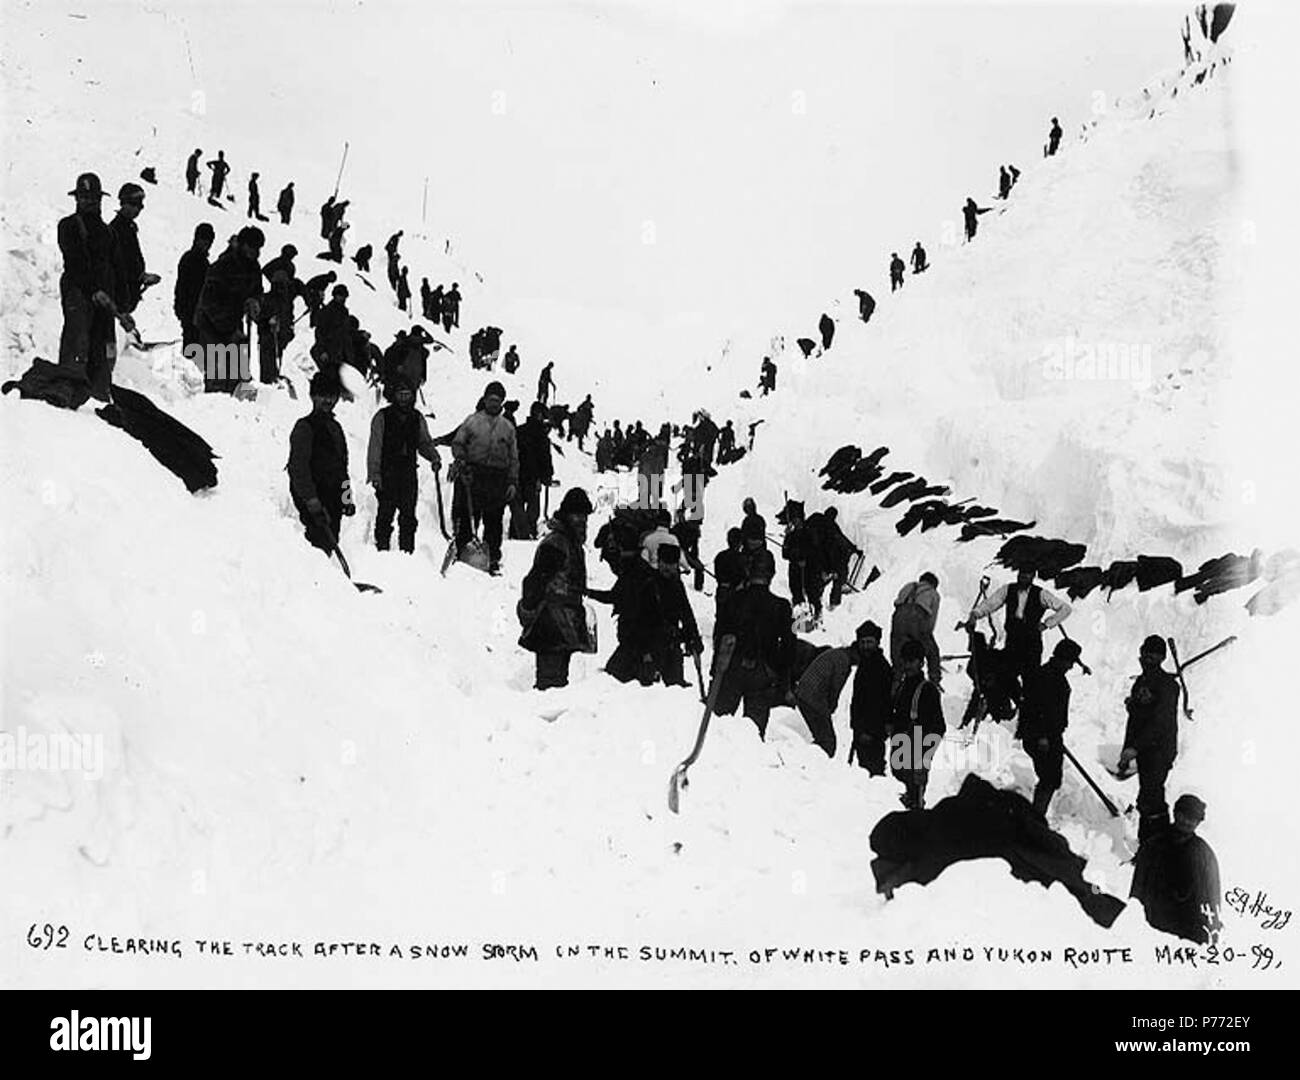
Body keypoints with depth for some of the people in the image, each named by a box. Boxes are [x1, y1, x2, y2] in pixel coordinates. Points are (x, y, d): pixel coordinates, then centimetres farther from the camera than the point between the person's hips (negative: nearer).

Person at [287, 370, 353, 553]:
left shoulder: (335, 427, 19)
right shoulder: (304, 427, -7)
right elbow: (298, 469, -15)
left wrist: (347, 499, 21)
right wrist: (312, 501, -21)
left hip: (333, 502, 8)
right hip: (315, 501, -8)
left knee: (330, 544, 7)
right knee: (320, 546, -14)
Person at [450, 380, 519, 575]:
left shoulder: (507, 427, 15)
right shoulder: (472, 420, 9)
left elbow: (514, 458, 16)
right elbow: (457, 443, 8)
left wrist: (513, 482, 8)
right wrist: (461, 462, -10)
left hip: (497, 479, 2)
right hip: (471, 477, -1)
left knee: (494, 520, 2)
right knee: (465, 514, -5)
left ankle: (493, 559, 6)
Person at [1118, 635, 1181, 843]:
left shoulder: (1168, 685, -13)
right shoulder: (1141, 681, 12)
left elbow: (1160, 723, -21)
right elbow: (1134, 719, 18)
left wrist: (1134, 748, -24)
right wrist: (1126, 751, 17)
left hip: (1161, 750, -8)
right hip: (1143, 750, 8)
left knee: (1149, 801, -11)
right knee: (1150, 797, 13)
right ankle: (1146, 842, 20)